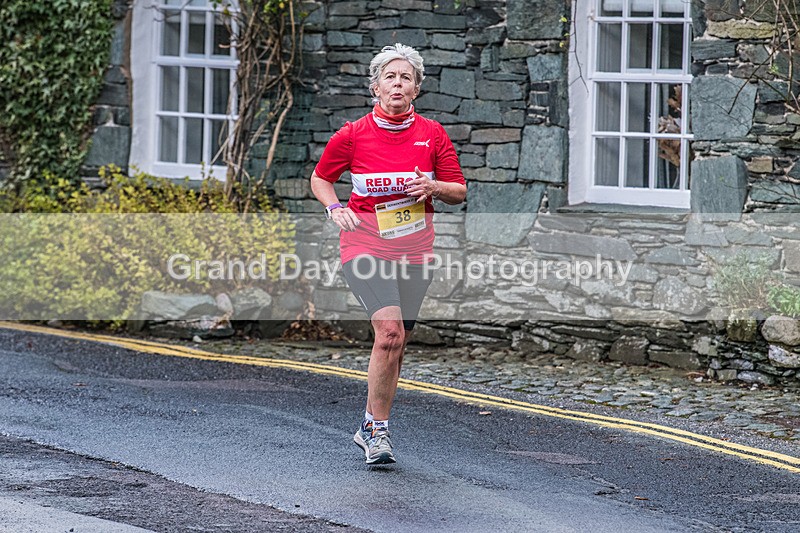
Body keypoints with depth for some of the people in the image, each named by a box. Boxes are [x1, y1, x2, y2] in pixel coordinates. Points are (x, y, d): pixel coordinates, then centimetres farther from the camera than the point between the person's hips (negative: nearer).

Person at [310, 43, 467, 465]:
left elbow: (459, 193, 7)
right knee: (389, 331, -21)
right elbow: (320, 179, 11)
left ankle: (370, 428, 22)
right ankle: (378, 429, -10)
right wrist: (335, 208, -8)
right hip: (365, 243, -3)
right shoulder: (353, 135, -4)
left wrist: (433, 186, -13)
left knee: (396, 344, 6)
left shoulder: (432, 134, 1)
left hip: (414, 248, 3)